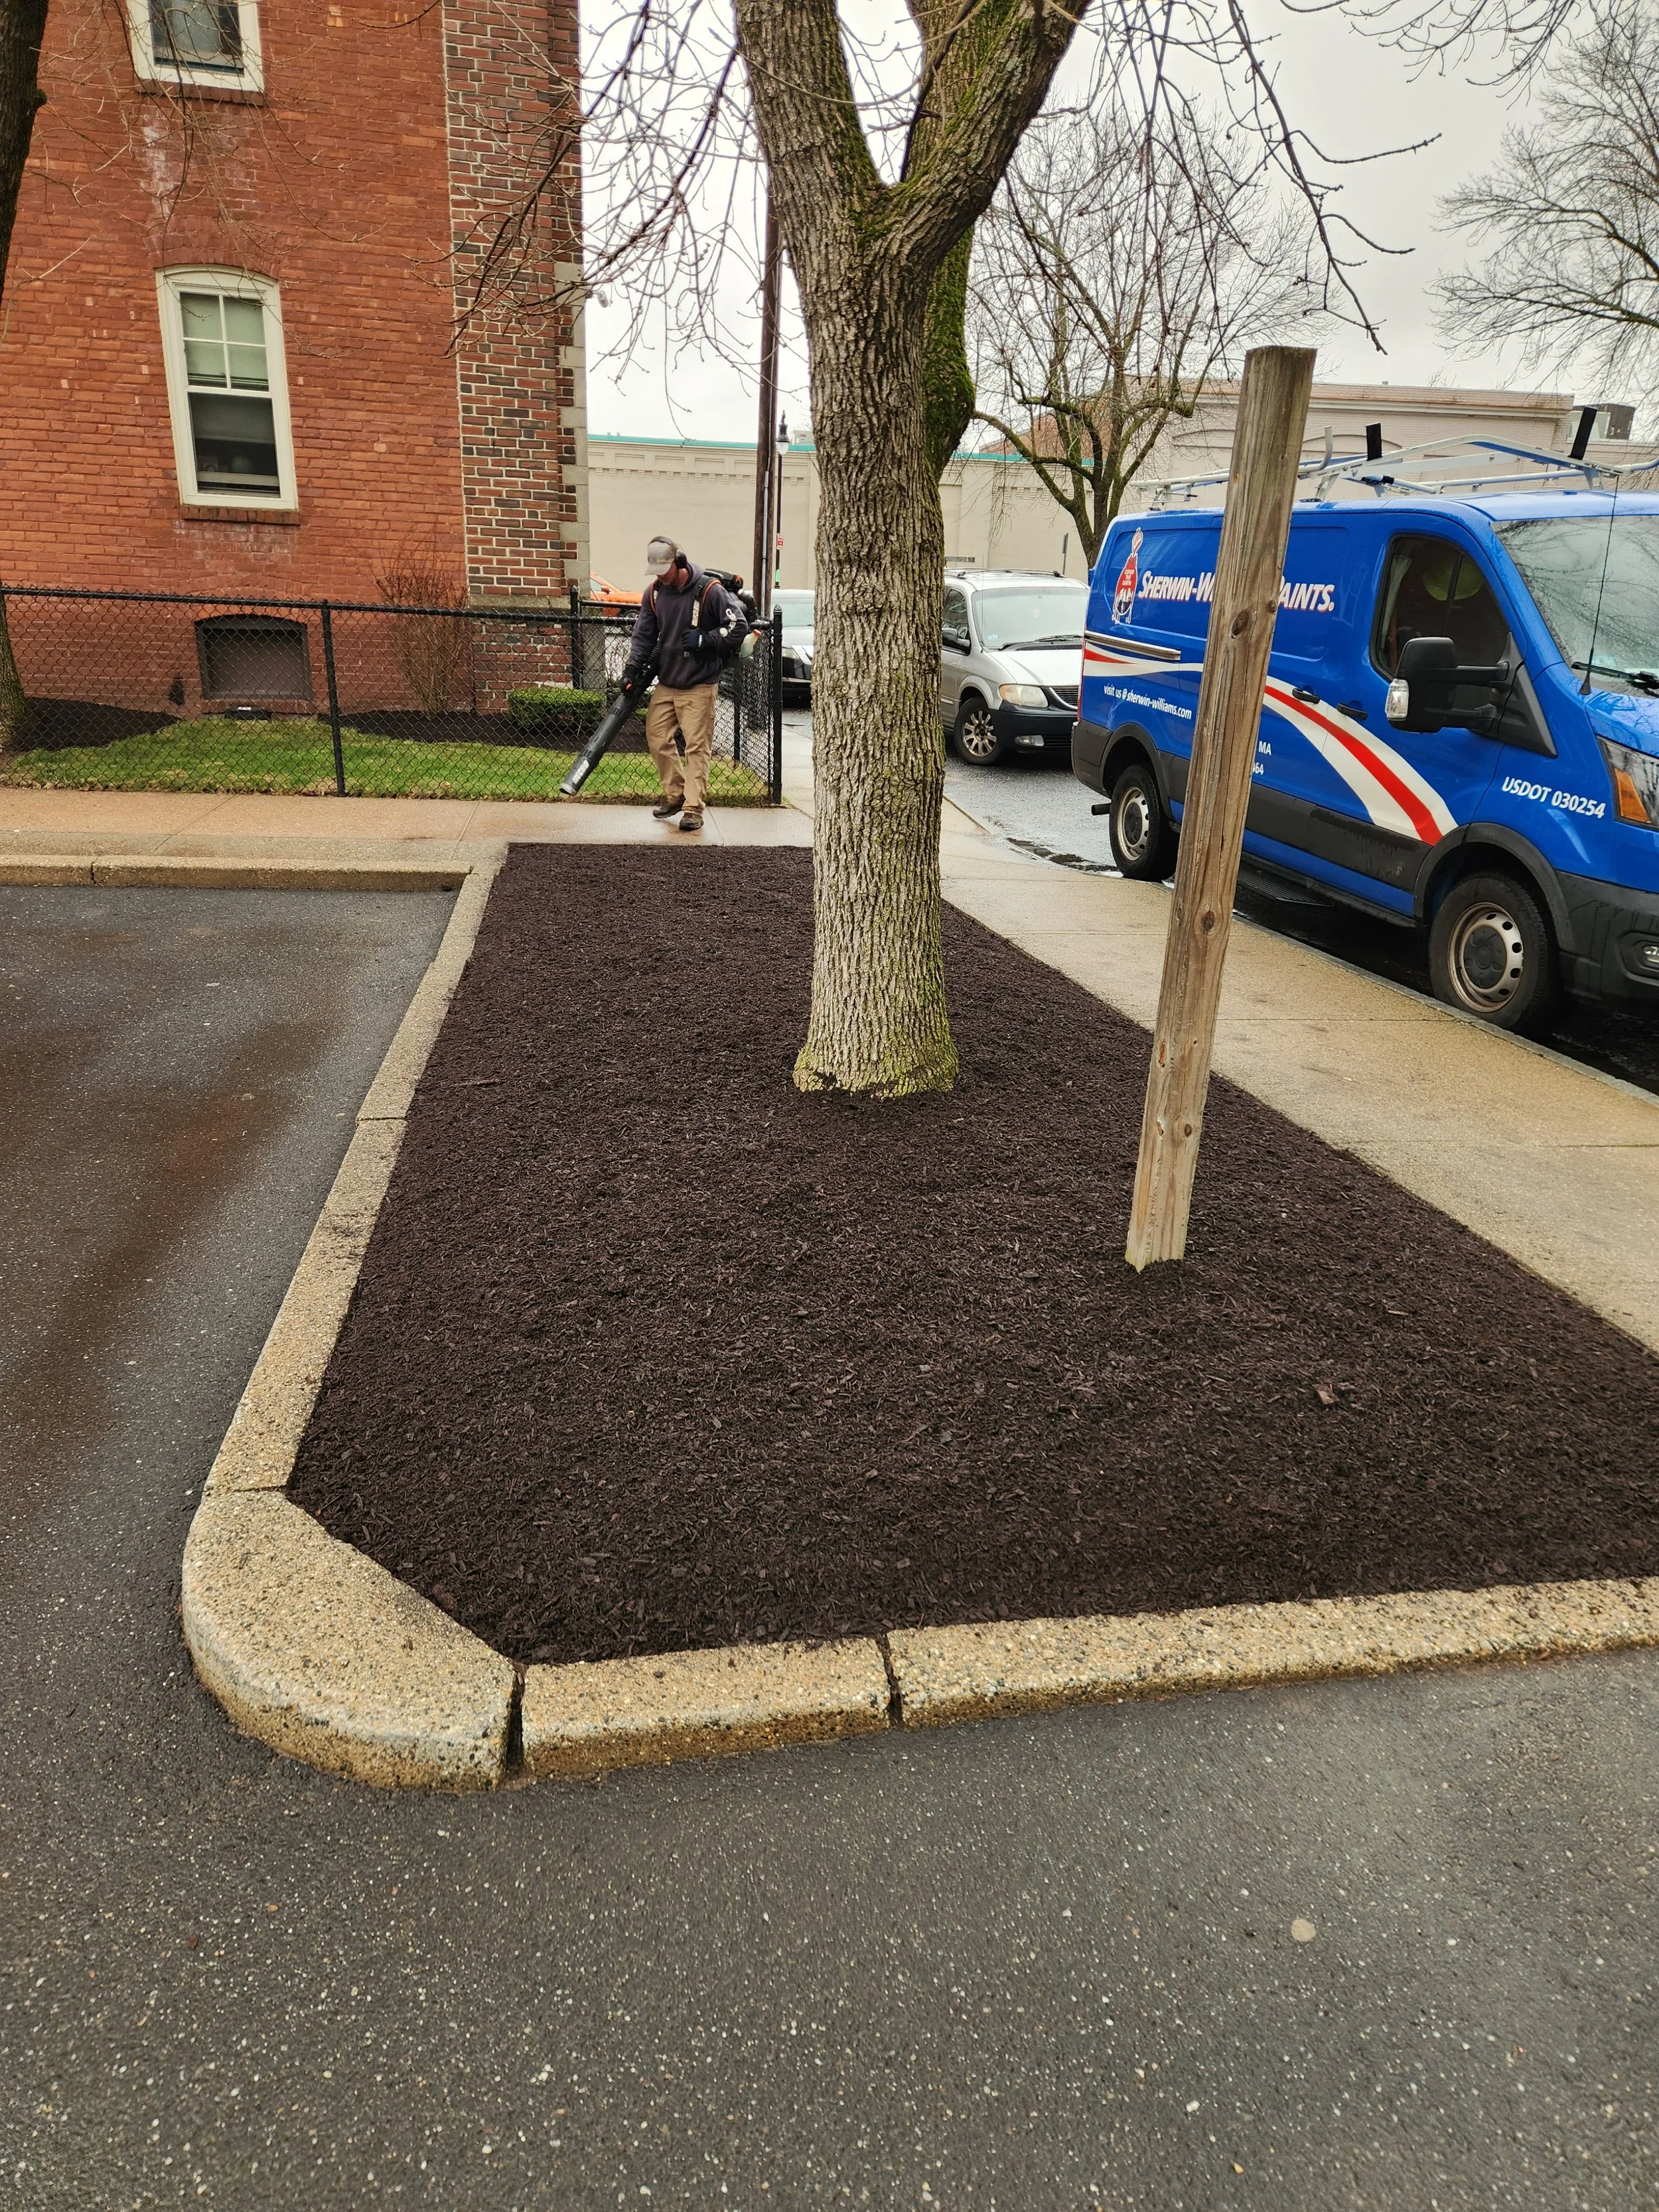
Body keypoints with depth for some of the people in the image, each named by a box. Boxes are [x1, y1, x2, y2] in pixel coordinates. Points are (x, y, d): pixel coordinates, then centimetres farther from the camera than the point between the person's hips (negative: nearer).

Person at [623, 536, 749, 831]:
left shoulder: (709, 590, -12)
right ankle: (675, 795, 25)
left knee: (697, 747, -6)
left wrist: (704, 641, -16)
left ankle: (693, 809, -3)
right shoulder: (654, 592, 4)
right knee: (656, 738, 7)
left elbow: (739, 626, -8)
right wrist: (632, 669, -4)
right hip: (666, 683, 6)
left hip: (699, 685, -6)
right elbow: (644, 634, 9)